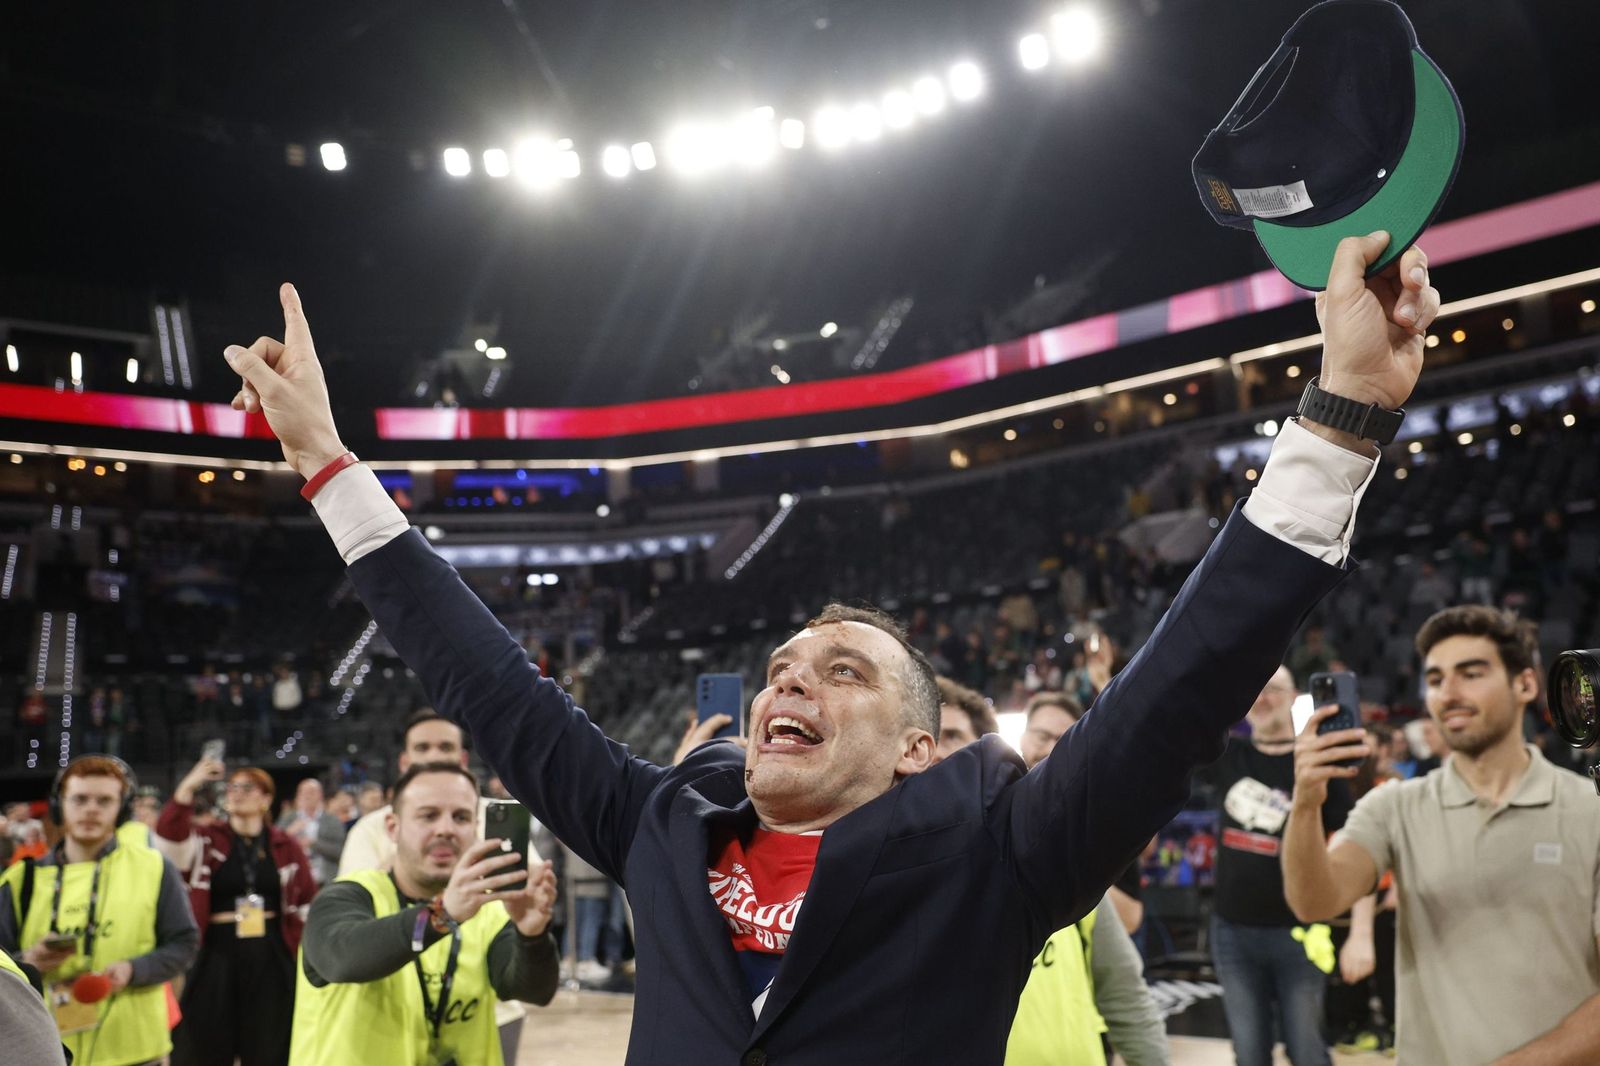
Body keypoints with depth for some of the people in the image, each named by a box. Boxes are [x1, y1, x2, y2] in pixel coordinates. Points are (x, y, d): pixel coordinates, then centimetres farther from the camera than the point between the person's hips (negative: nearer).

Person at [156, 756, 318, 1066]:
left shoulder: (286, 847, 6)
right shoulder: (206, 841, 4)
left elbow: (308, 902, 10)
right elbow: (169, 839, -17)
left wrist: (300, 946, 3)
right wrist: (188, 786, -22)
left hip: (271, 959, 1)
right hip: (216, 955, -1)